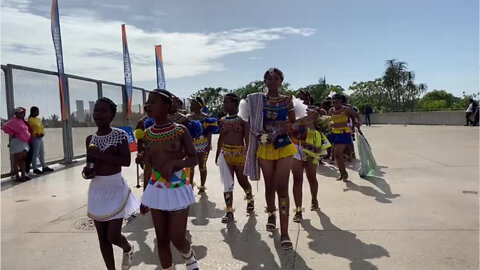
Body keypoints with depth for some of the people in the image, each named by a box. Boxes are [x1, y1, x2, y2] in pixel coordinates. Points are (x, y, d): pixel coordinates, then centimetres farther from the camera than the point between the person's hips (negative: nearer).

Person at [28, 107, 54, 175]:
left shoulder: (38, 119, 14)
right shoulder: (30, 120, -10)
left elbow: (42, 127, 14)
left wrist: (42, 133, -2)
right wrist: (36, 134, -19)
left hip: (40, 138, 9)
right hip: (35, 138, -9)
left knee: (42, 153, 13)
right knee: (35, 154, -3)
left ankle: (44, 167, 21)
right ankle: (35, 168, 3)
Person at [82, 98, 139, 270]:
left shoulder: (120, 135, -10)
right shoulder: (90, 139, 5)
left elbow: (126, 161, -19)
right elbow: (90, 162, 17)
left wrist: (100, 154, -23)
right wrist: (87, 170, -5)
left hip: (116, 189, -5)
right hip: (96, 190, 5)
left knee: (113, 236, -5)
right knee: (103, 238, 11)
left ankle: (128, 249, 31)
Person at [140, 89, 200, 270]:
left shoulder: (180, 130, -9)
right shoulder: (148, 134, 3)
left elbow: (194, 159, -4)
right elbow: (148, 167, 9)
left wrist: (174, 162, -22)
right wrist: (144, 196, 13)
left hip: (178, 189, -4)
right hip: (156, 190, 4)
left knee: (177, 240, -1)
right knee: (162, 240, 11)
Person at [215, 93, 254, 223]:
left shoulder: (242, 119, -5)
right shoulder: (223, 120, 8)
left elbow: (247, 138, -7)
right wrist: (217, 155, 15)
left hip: (240, 153, -3)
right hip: (226, 153, 3)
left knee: (243, 181, 9)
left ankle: (250, 199, 40)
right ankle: (229, 211, 5)